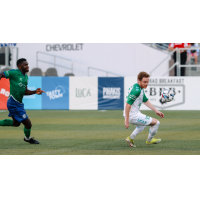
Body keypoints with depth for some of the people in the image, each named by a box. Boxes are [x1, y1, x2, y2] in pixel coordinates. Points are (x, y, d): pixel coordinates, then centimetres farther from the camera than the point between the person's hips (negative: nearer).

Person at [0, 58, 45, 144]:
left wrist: (35, 92, 1)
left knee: (16, 123, 25)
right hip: (13, 103, -9)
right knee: (28, 123, -1)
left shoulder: (25, 77, 11)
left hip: (19, 104, 9)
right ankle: (28, 138, 26)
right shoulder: (14, 73, -14)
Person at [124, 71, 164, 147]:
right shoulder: (136, 90, -24)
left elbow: (146, 101, 22)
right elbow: (128, 105, -27)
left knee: (144, 122, 38)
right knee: (156, 122, 3)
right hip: (133, 116, -10)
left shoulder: (140, 89, 9)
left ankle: (130, 138, 28)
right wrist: (127, 120, -26)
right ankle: (149, 140, 24)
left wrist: (156, 111, 23)